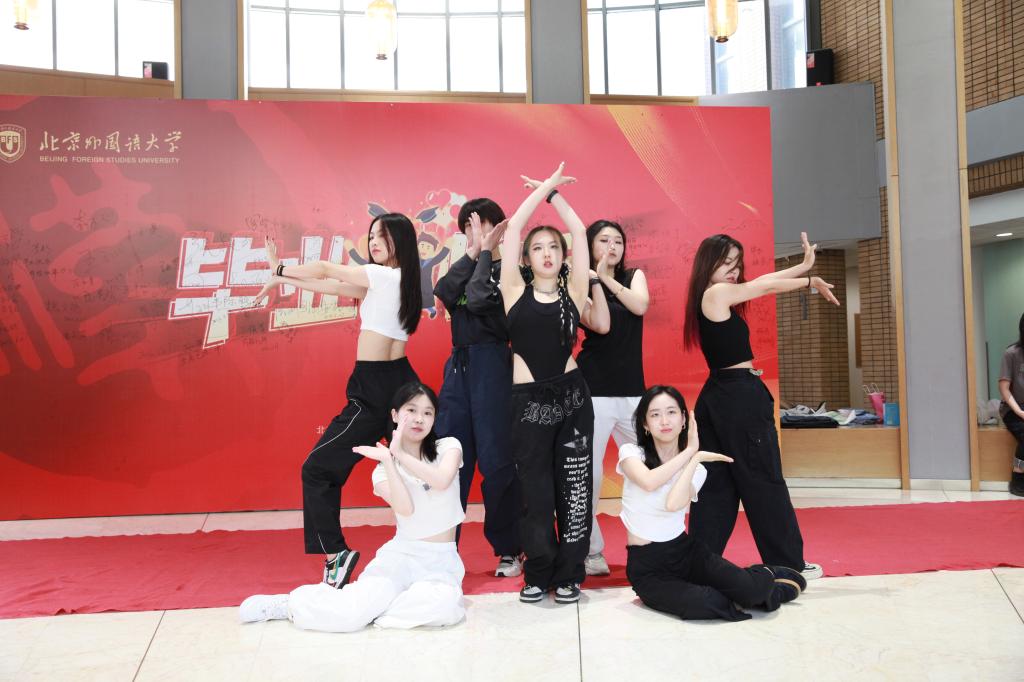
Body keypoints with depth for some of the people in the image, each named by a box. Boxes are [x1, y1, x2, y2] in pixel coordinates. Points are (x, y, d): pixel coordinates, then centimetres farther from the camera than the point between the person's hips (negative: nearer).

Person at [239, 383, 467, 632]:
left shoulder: (448, 446, 0)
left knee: (443, 607, -35)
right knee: (349, 613, -24)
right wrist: (388, 459, -25)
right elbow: (405, 508, -18)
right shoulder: (383, 469, 1)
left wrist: (399, 454, -21)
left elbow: (442, 481, -23)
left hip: (442, 558, 0)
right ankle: (288, 603, 6)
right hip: (401, 554, 0)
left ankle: (369, 606, -13)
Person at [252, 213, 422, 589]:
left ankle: (336, 554, -2)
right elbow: (331, 286, 14)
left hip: (374, 390, -10)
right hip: (400, 384, 10)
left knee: (317, 470, -2)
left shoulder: (387, 276, -12)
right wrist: (283, 276, 13)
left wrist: (279, 271, 8)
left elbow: (325, 270, -7)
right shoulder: (380, 283, 13)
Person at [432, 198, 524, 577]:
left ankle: (509, 551, 12)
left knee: (497, 461, -2)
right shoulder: (465, 267, 17)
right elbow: (443, 292, -3)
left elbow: (478, 300, -17)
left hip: (492, 366, -6)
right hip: (459, 365, 6)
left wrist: (486, 251, -6)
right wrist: (472, 252, -3)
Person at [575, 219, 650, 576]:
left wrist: (608, 278, -8)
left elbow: (640, 306, -8)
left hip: (632, 390, 4)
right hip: (593, 391, -4)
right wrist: (595, 278, -15)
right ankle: (590, 551, 6)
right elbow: (602, 325, -15)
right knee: (588, 471, -7)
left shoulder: (634, 276, 14)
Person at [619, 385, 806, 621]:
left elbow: (673, 503, -21)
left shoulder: (696, 468, 1)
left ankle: (764, 577, 15)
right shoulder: (631, 452, -5)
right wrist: (690, 451, -19)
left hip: (685, 551, 3)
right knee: (701, 605, -32)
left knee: (752, 590, -20)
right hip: (646, 566, -3)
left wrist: (695, 458, -17)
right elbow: (648, 482, -29)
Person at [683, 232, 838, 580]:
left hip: (718, 397, 10)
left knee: (716, 484, 10)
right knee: (765, 483, 2)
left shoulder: (713, 297, 13)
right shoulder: (717, 293, -13)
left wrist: (803, 267, 19)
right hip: (740, 397, -10)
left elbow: (762, 282, 19)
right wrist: (811, 281, 11)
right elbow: (767, 287, -3)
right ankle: (788, 564, 14)